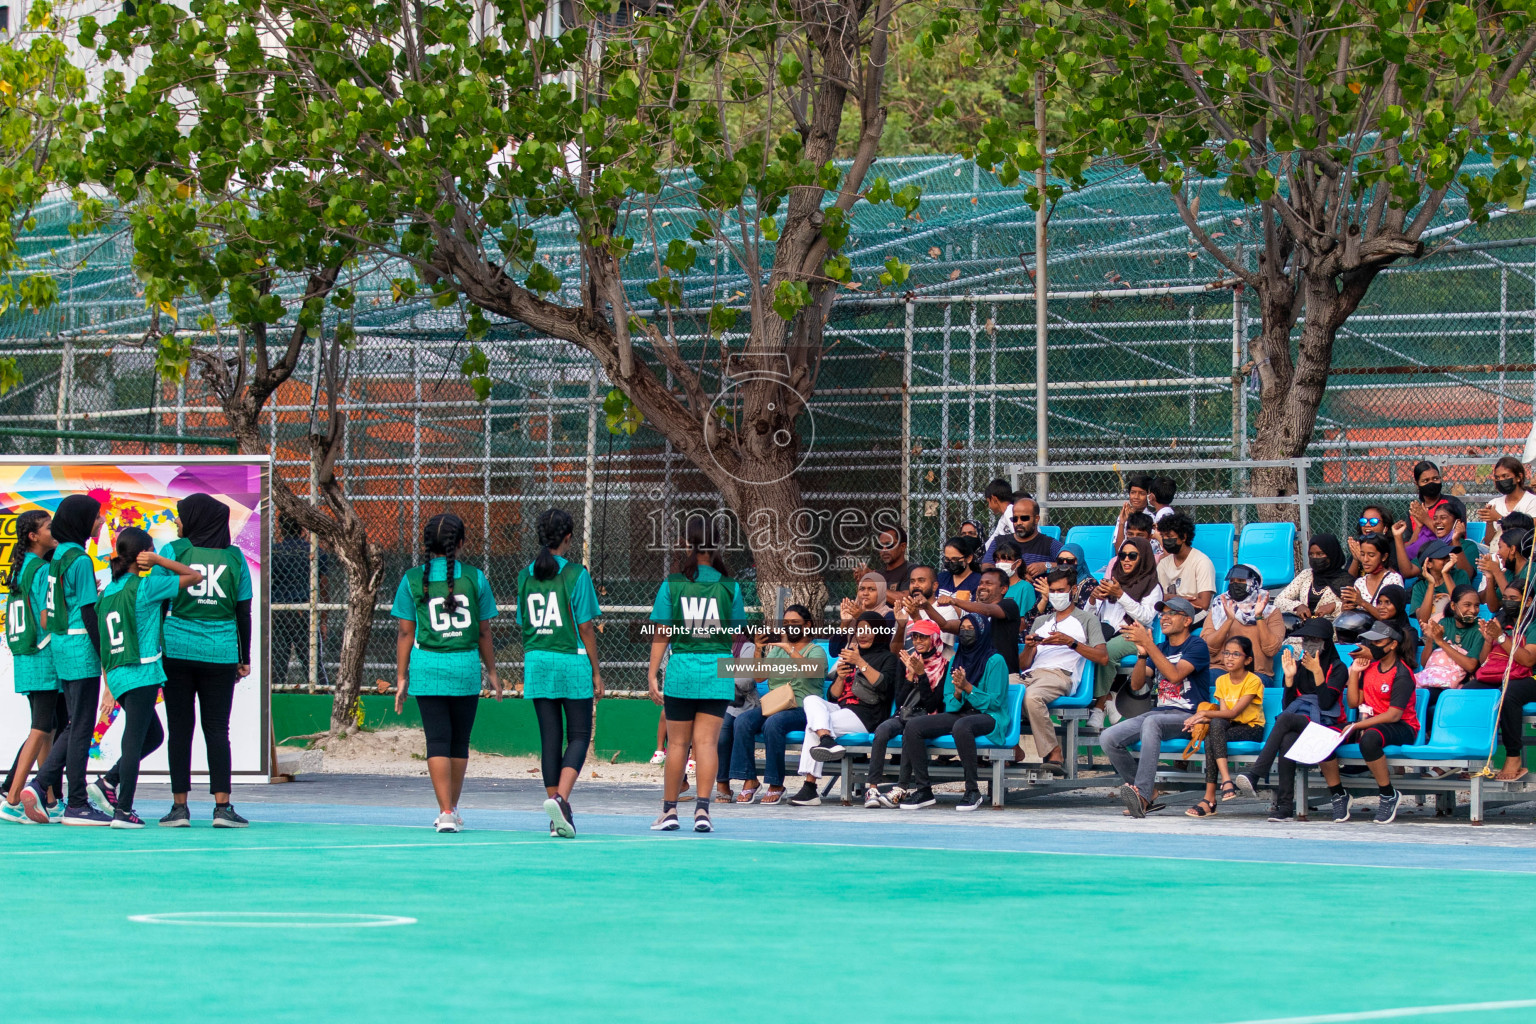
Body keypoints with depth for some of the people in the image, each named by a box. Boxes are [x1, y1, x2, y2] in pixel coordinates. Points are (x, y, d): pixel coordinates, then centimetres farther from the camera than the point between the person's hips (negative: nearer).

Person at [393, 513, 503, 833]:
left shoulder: (413, 580, -1)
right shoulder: (474, 578, 1)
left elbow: (405, 632, 0)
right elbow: (484, 632, 6)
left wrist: (401, 677, 6)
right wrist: (492, 671, 16)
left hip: (427, 667, -1)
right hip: (466, 667, 1)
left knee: (437, 741, -1)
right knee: (459, 741, 14)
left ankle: (446, 813, -10)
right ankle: (452, 810, 25)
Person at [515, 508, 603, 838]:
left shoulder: (526, 575, 6)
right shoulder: (575, 573, -8)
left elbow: (524, 625, 11)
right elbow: (586, 627, -7)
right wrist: (596, 671, -1)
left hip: (536, 662, 4)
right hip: (572, 662, -4)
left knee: (550, 737, 8)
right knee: (579, 735, 3)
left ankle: (557, 816, 9)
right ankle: (561, 798, -19)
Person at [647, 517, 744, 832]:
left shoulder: (671, 585, -4)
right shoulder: (729, 587, -3)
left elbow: (661, 635, -3)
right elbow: (737, 634, 6)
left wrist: (652, 675, 3)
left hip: (681, 668, 0)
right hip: (718, 670, 0)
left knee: (677, 743, 9)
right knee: (707, 741, 0)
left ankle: (669, 810, 15)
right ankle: (702, 808, -10)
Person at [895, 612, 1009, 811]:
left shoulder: (994, 661, -4)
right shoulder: (955, 661, 15)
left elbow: (995, 702, -10)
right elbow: (949, 704, 11)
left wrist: (968, 687, -20)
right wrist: (958, 693, -12)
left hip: (988, 717, -6)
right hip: (959, 714, 6)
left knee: (961, 726, -41)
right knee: (913, 727, -15)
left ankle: (973, 791, -31)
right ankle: (923, 789, -14)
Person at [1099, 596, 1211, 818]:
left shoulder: (1196, 646, -3)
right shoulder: (1160, 649, 18)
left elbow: (1175, 675, -21)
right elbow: (1136, 684, 7)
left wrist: (1148, 644, -23)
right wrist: (1142, 653, -10)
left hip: (1188, 717, -7)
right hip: (1161, 712, 7)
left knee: (1151, 722, -40)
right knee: (1108, 738, -14)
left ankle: (1141, 793, -48)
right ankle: (1146, 794, -5)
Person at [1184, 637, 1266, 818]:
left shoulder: (1253, 681, -9)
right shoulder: (1221, 681, 8)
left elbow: (1234, 713, -18)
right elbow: (1223, 713, -3)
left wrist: (1204, 713, -26)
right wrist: (1202, 720, -22)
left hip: (1251, 728, -5)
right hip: (1229, 727, 5)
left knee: (1212, 737, -31)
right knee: (1215, 724, -32)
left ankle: (1209, 798, -36)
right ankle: (1226, 779, -40)